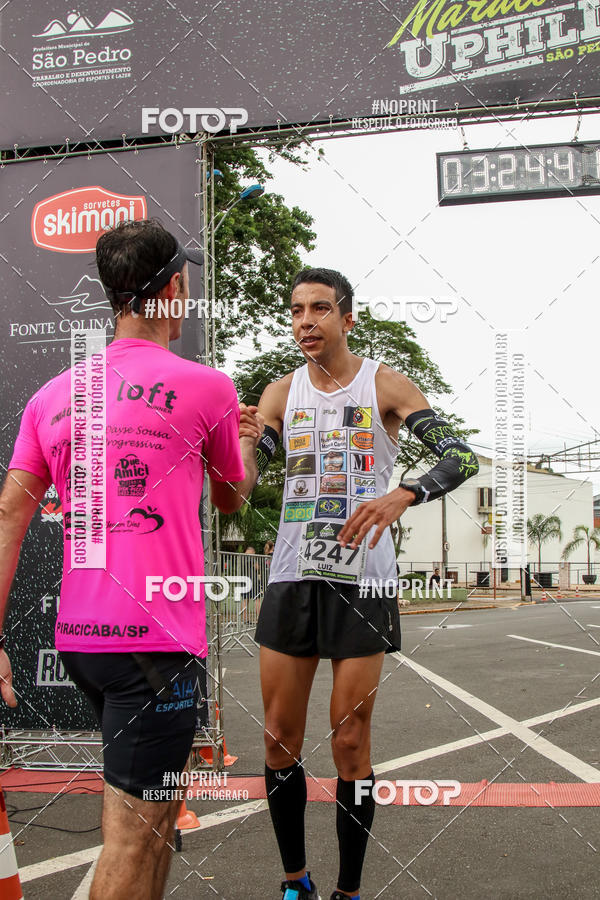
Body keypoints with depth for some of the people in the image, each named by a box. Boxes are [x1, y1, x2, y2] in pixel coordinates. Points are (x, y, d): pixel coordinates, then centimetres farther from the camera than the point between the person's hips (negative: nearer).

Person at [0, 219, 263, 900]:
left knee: (158, 808, 26)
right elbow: (231, 500, 11)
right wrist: (245, 442, 31)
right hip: (153, 639, -6)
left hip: (77, 637, 7)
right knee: (131, 836, 0)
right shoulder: (204, 385, -5)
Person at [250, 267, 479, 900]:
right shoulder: (281, 394, 8)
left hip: (362, 580, -3)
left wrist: (401, 496, -31)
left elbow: (462, 455, -12)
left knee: (350, 744, 1)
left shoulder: (385, 385, -2)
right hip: (291, 578, 3)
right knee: (279, 740, 6)